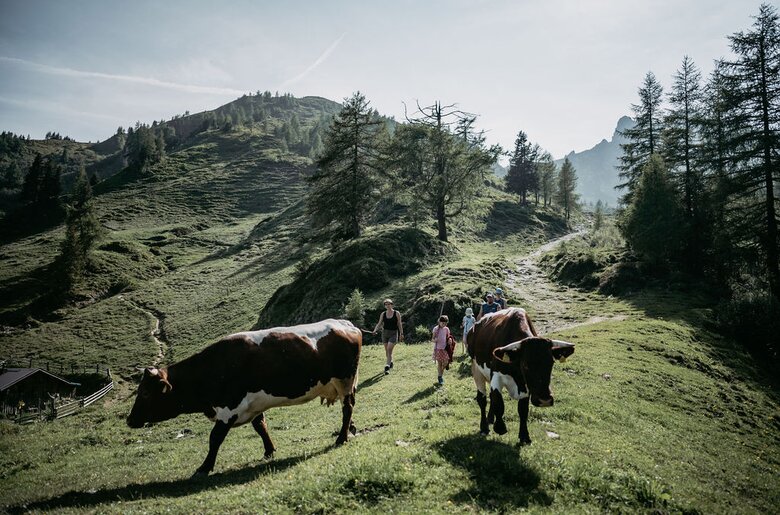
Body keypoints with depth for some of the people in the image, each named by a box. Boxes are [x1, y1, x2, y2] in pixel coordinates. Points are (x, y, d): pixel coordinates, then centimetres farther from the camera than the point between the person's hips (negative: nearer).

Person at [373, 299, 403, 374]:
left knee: (389, 349, -16)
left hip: (393, 333, -4)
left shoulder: (397, 313, -3)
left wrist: (401, 334, 0)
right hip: (385, 332, 4)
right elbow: (379, 323, 4)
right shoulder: (383, 314, 3)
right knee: (386, 350, 11)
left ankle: (387, 367, -19)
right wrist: (375, 330, -12)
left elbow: (399, 324, 1)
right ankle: (390, 362, 34)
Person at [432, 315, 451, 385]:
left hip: (445, 348, 3)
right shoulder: (436, 329, -7)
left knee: (445, 362, 2)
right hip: (438, 348, -3)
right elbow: (433, 339, -3)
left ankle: (441, 374, 25)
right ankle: (440, 377, 15)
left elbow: (448, 337, 12)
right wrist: (434, 340, -26)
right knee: (439, 363, 2)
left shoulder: (446, 329, 2)